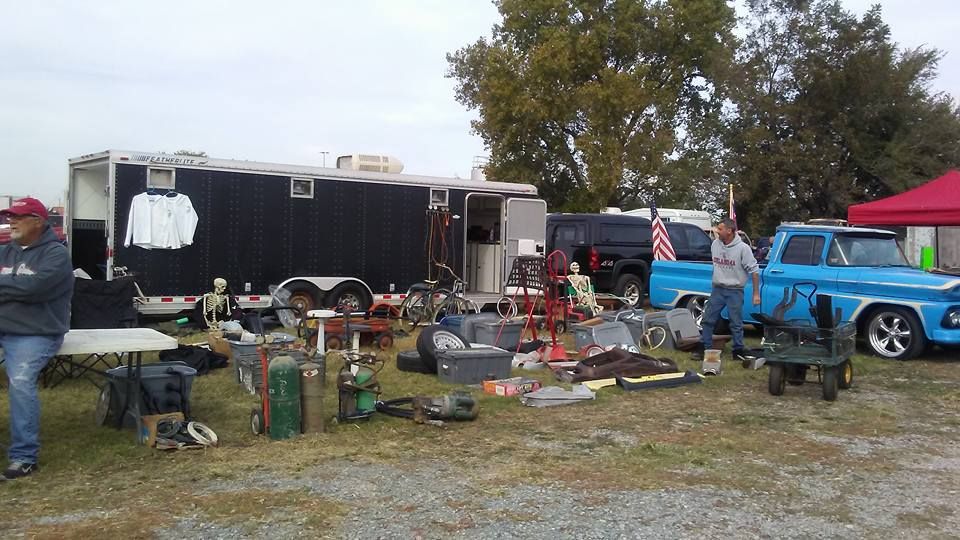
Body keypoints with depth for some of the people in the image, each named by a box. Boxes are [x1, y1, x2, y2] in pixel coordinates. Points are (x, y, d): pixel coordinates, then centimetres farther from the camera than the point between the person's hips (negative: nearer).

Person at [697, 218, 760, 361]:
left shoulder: (742, 248, -13)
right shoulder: (715, 244, 2)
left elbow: (754, 270, -10)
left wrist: (756, 293, -12)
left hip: (735, 291, -5)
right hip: (717, 289, 5)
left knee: (736, 323, 2)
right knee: (707, 319, 5)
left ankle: (738, 351, 14)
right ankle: (705, 348, 15)